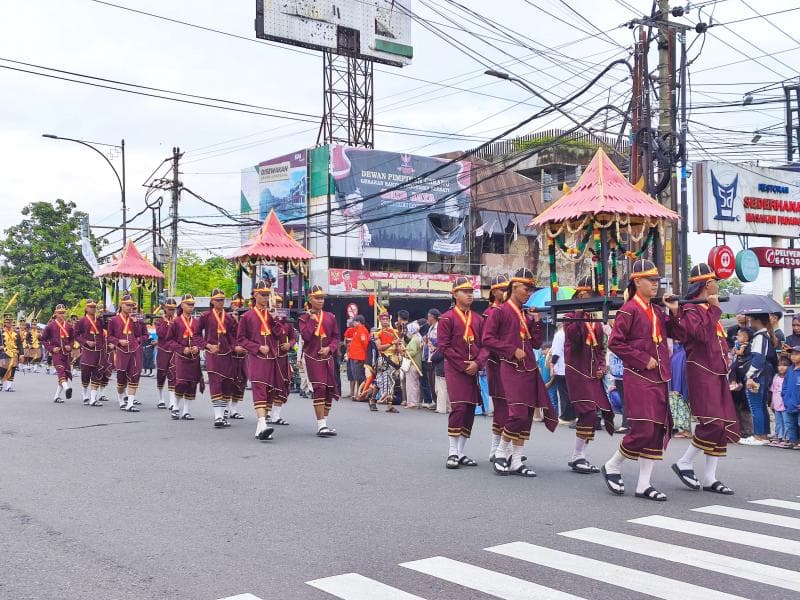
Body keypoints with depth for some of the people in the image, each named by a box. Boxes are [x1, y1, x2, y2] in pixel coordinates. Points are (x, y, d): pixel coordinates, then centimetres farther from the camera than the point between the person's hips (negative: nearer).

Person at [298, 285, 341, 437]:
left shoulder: (330, 317, 9)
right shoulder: (305, 318, 1)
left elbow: (336, 337, 10)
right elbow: (305, 336, -12)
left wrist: (329, 348, -7)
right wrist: (312, 320, -13)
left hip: (327, 357, 4)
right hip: (313, 357, -4)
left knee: (330, 390, 5)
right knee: (319, 388, -14)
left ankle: (324, 423, 19)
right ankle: (321, 426, -13)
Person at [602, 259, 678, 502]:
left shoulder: (657, 310, 14)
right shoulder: (629, 309, -9)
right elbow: (615, 343, -14)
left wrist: (675, 312, 4)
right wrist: (644, 360, -15)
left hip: (659, 378, 8)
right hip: (639, 378, -8)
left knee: (660, 429, 5)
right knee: (643, 429, -11)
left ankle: (644, 484, 11)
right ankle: (612, 466, 11)